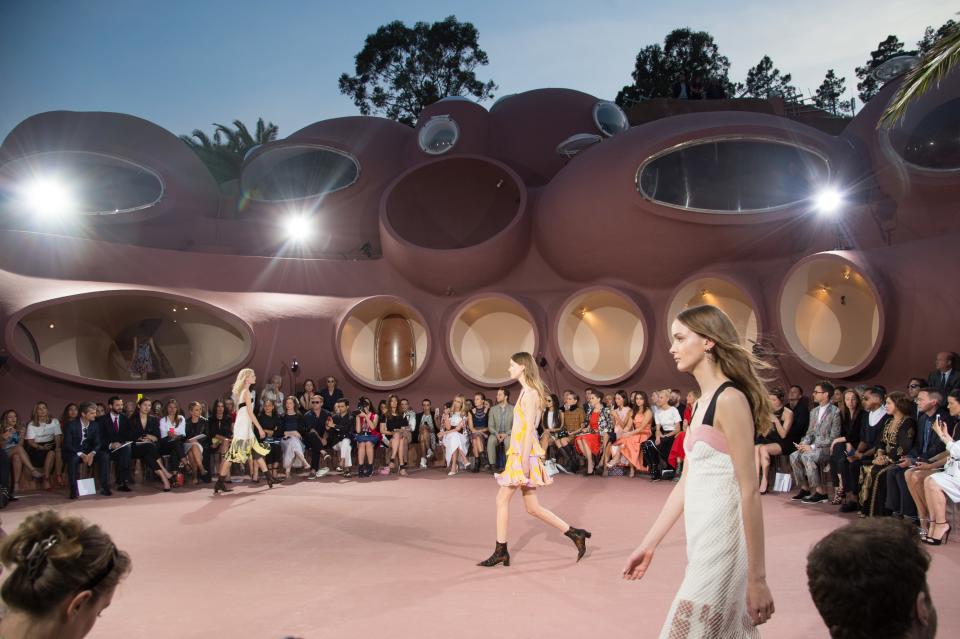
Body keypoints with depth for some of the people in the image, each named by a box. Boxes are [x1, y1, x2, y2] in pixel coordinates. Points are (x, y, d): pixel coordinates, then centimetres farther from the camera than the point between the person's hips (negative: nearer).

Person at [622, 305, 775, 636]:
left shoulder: (730, 400, -16)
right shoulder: (703, 403, 11)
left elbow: (749, 493, -18)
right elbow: (686, 483, 14)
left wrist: (757, 578, -18)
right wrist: (649, 543, 15)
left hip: (722, 546, -8)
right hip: (704, 542, 8)